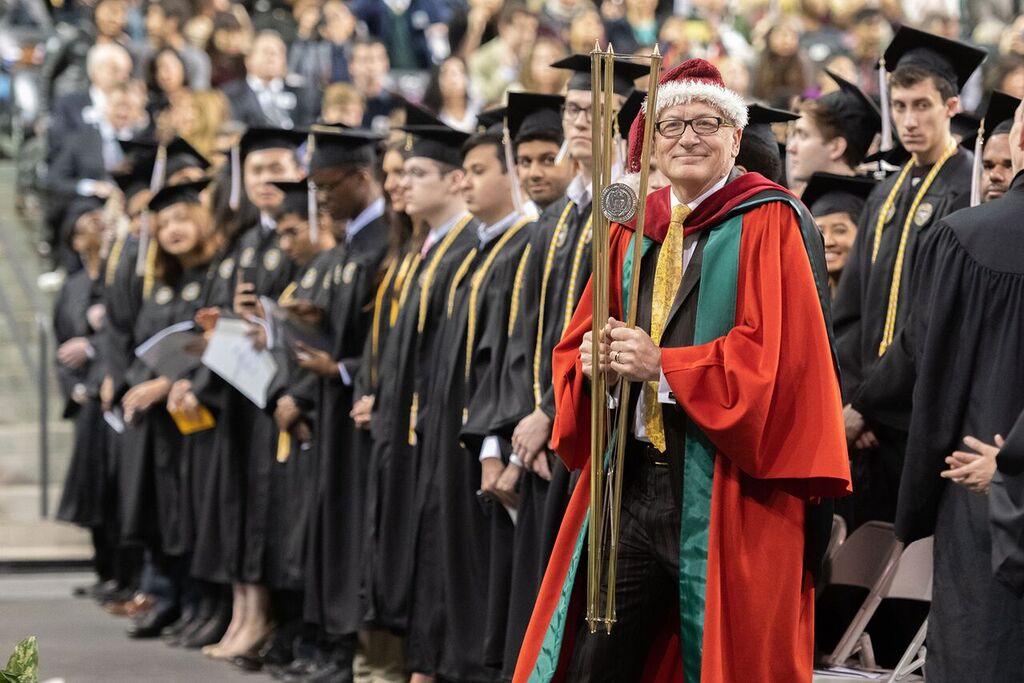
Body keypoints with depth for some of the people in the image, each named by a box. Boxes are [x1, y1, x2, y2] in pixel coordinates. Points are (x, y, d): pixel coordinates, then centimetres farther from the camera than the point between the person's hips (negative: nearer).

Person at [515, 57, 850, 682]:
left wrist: (663, 365, -18)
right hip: (635, 481, 6)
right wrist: (595, 359, -7)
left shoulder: (770, 223, -4)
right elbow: (576, 342, 17)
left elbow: (779, 351, -13)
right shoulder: (634, 229, 15)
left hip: (725, 489, -6)